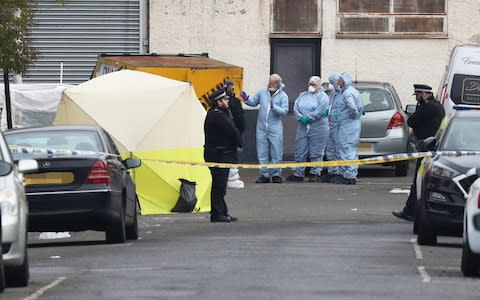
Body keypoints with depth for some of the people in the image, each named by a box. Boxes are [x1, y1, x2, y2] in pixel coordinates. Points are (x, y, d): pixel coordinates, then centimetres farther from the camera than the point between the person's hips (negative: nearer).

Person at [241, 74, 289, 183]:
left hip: (275, 128, -3)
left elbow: (285, 111, -12)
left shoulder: (283, 96, -2)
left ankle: (276, 174, 10)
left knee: (276, 152, -1)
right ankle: (264, 175, 12)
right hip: (261, 127, 3)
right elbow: (253, 102, 17)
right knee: (262, 152, 5)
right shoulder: (262, 92, 7)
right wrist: (246, 99, -2)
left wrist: (274, 107, -27)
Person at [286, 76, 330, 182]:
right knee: (300, 152, 5)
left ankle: (315, 173, 7)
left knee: (316, 153, -1)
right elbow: (295, 108, 7)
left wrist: (308, 117, -16)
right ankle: (298, 174, 10)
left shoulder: (322, 96, 2)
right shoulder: (302, 95, 19)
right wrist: (301, 118, -12)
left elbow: (320, 110, -12)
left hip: (318, 128, -5)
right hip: (302, 128, 5)